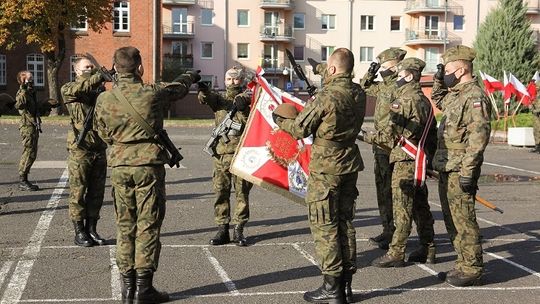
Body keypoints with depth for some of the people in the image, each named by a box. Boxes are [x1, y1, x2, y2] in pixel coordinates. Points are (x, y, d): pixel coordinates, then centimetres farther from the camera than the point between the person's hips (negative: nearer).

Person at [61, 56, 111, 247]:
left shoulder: (101, 90, 14)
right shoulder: (69, 90, 0)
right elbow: (73, 90, -25)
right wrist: (99, 77, -30)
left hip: (99, 149, 5)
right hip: (80, 150, -5)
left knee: (96, 193, 9)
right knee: (78, 192, 0)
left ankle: (91, 230, 19)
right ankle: (79, 233, 8)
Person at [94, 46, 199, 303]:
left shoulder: (104, 99, -2)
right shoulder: (151, 93, -9)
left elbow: (104, 134, 11)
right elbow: (179, 87, 11)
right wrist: (191, 76, 33)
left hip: (119, 166, 3)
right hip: (148, 165, -3)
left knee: (125, 226, 11)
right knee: (148, 226, 2)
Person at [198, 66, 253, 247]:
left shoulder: (246, 97, 9)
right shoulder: (219, 99, 14)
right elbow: (204, 99, -7)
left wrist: (241, 105, -37)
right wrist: (203, 91, -29)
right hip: (221, 152, 2)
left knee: (242, 192, 1)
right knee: (221, 192, 4)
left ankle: (238, 230, 8)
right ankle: (222, 230, 11)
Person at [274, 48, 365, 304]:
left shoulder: (325, 97, -17)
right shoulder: (359, 95, 4)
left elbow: (299, 130, -10)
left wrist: (279, 119, 9)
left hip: (325, 167, -7)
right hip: (350, 164, 7)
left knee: (324, 225, 0)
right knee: (345, 221, 13)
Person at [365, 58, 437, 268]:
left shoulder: (404, 101, -14)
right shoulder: (424, 101, 15)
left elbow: (391, 134, -16)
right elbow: (432, 134, 19)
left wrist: (369, 137, -5)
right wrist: (430, 157, 24)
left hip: (405, 159, -9)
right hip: (420, 160, 9)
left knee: (402, 207, -6)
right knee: (420, 205, 13)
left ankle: (396, 253, -2)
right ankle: (428, 250, 19)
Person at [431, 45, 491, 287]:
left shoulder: (474, 97, -15)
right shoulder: (456, 95, 15)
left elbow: (479, 135, -23)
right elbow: (438, 100, 40)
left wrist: (467, 170, -25)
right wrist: (438, 81, 21)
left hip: (460, 171, -10)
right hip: (447, 169, 10)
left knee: (463, 220, -5)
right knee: (451, 219, 15)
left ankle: (472, 269, 4)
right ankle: (463, 264, 25)